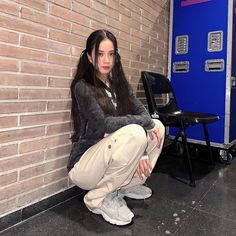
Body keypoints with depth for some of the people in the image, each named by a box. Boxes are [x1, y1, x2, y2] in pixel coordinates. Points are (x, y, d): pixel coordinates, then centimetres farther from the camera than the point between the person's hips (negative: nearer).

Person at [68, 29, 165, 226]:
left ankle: (129, 184, 9)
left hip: (111, 158, 7)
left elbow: (142, 112, -4)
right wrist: (144, 121, -17)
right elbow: (103, 125, -26)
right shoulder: (82, 87, -14)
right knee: (134, 133, -30)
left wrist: (141, 152, -18)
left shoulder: (119, 84, 6)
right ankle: (99, 197, -11)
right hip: (84, 165, -6)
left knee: (158, 127, -3)